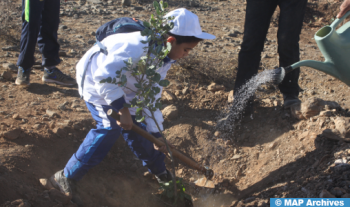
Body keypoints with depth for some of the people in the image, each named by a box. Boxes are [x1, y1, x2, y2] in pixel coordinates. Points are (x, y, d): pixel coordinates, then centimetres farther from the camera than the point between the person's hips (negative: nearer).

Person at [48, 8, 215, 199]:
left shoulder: (163, 59, -6)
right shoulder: (138, 46, -36)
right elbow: (104, 76, -42)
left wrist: (156, 134, -4)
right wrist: (122, 109, -41)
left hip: (120, 84, 8)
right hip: (95, 79, -8)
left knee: (135, 126, 8)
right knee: (110, 127, -17)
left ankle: (158, 170, 27)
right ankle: (66, 176, -4)